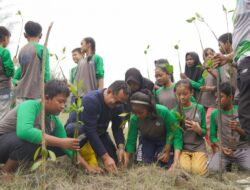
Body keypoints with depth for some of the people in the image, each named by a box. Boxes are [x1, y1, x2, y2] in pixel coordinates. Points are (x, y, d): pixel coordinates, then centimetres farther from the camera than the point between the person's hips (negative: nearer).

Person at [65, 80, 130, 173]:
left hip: (98, 132, 7)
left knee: (113, 160, -4)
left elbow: (117, 128, -14)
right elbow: (90, 131, -38)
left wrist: (121, 148, -33)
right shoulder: (91, 100, -35)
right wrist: (105, 157, -40)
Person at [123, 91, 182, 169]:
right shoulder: (134, 119, -28)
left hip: (165, 140, -2)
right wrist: (125, 160, -25)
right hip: (147, 140, 2)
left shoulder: (163, 112, -36)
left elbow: (176, 134, -28)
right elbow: (131, 140, -17)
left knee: (166, 164, -14)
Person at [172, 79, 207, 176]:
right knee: (184, 169, -27)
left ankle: (202, 159, 10)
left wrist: (198, 129, -16)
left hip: (198, 147, 0)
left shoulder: (199, 108, 2)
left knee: (199, 171, -23)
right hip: (182, 147, 0)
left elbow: (204, 132, 8)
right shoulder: (174, 112, 1)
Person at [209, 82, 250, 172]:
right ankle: (228, 164, 6)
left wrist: (238, 129, -23)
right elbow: (213, 136, 8)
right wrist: (221, 148, -10)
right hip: (223, 150, 1)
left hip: (243, 149, -1)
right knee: (213, 169, -27)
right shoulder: (214, 114, 3)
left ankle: (238, 163, 5)